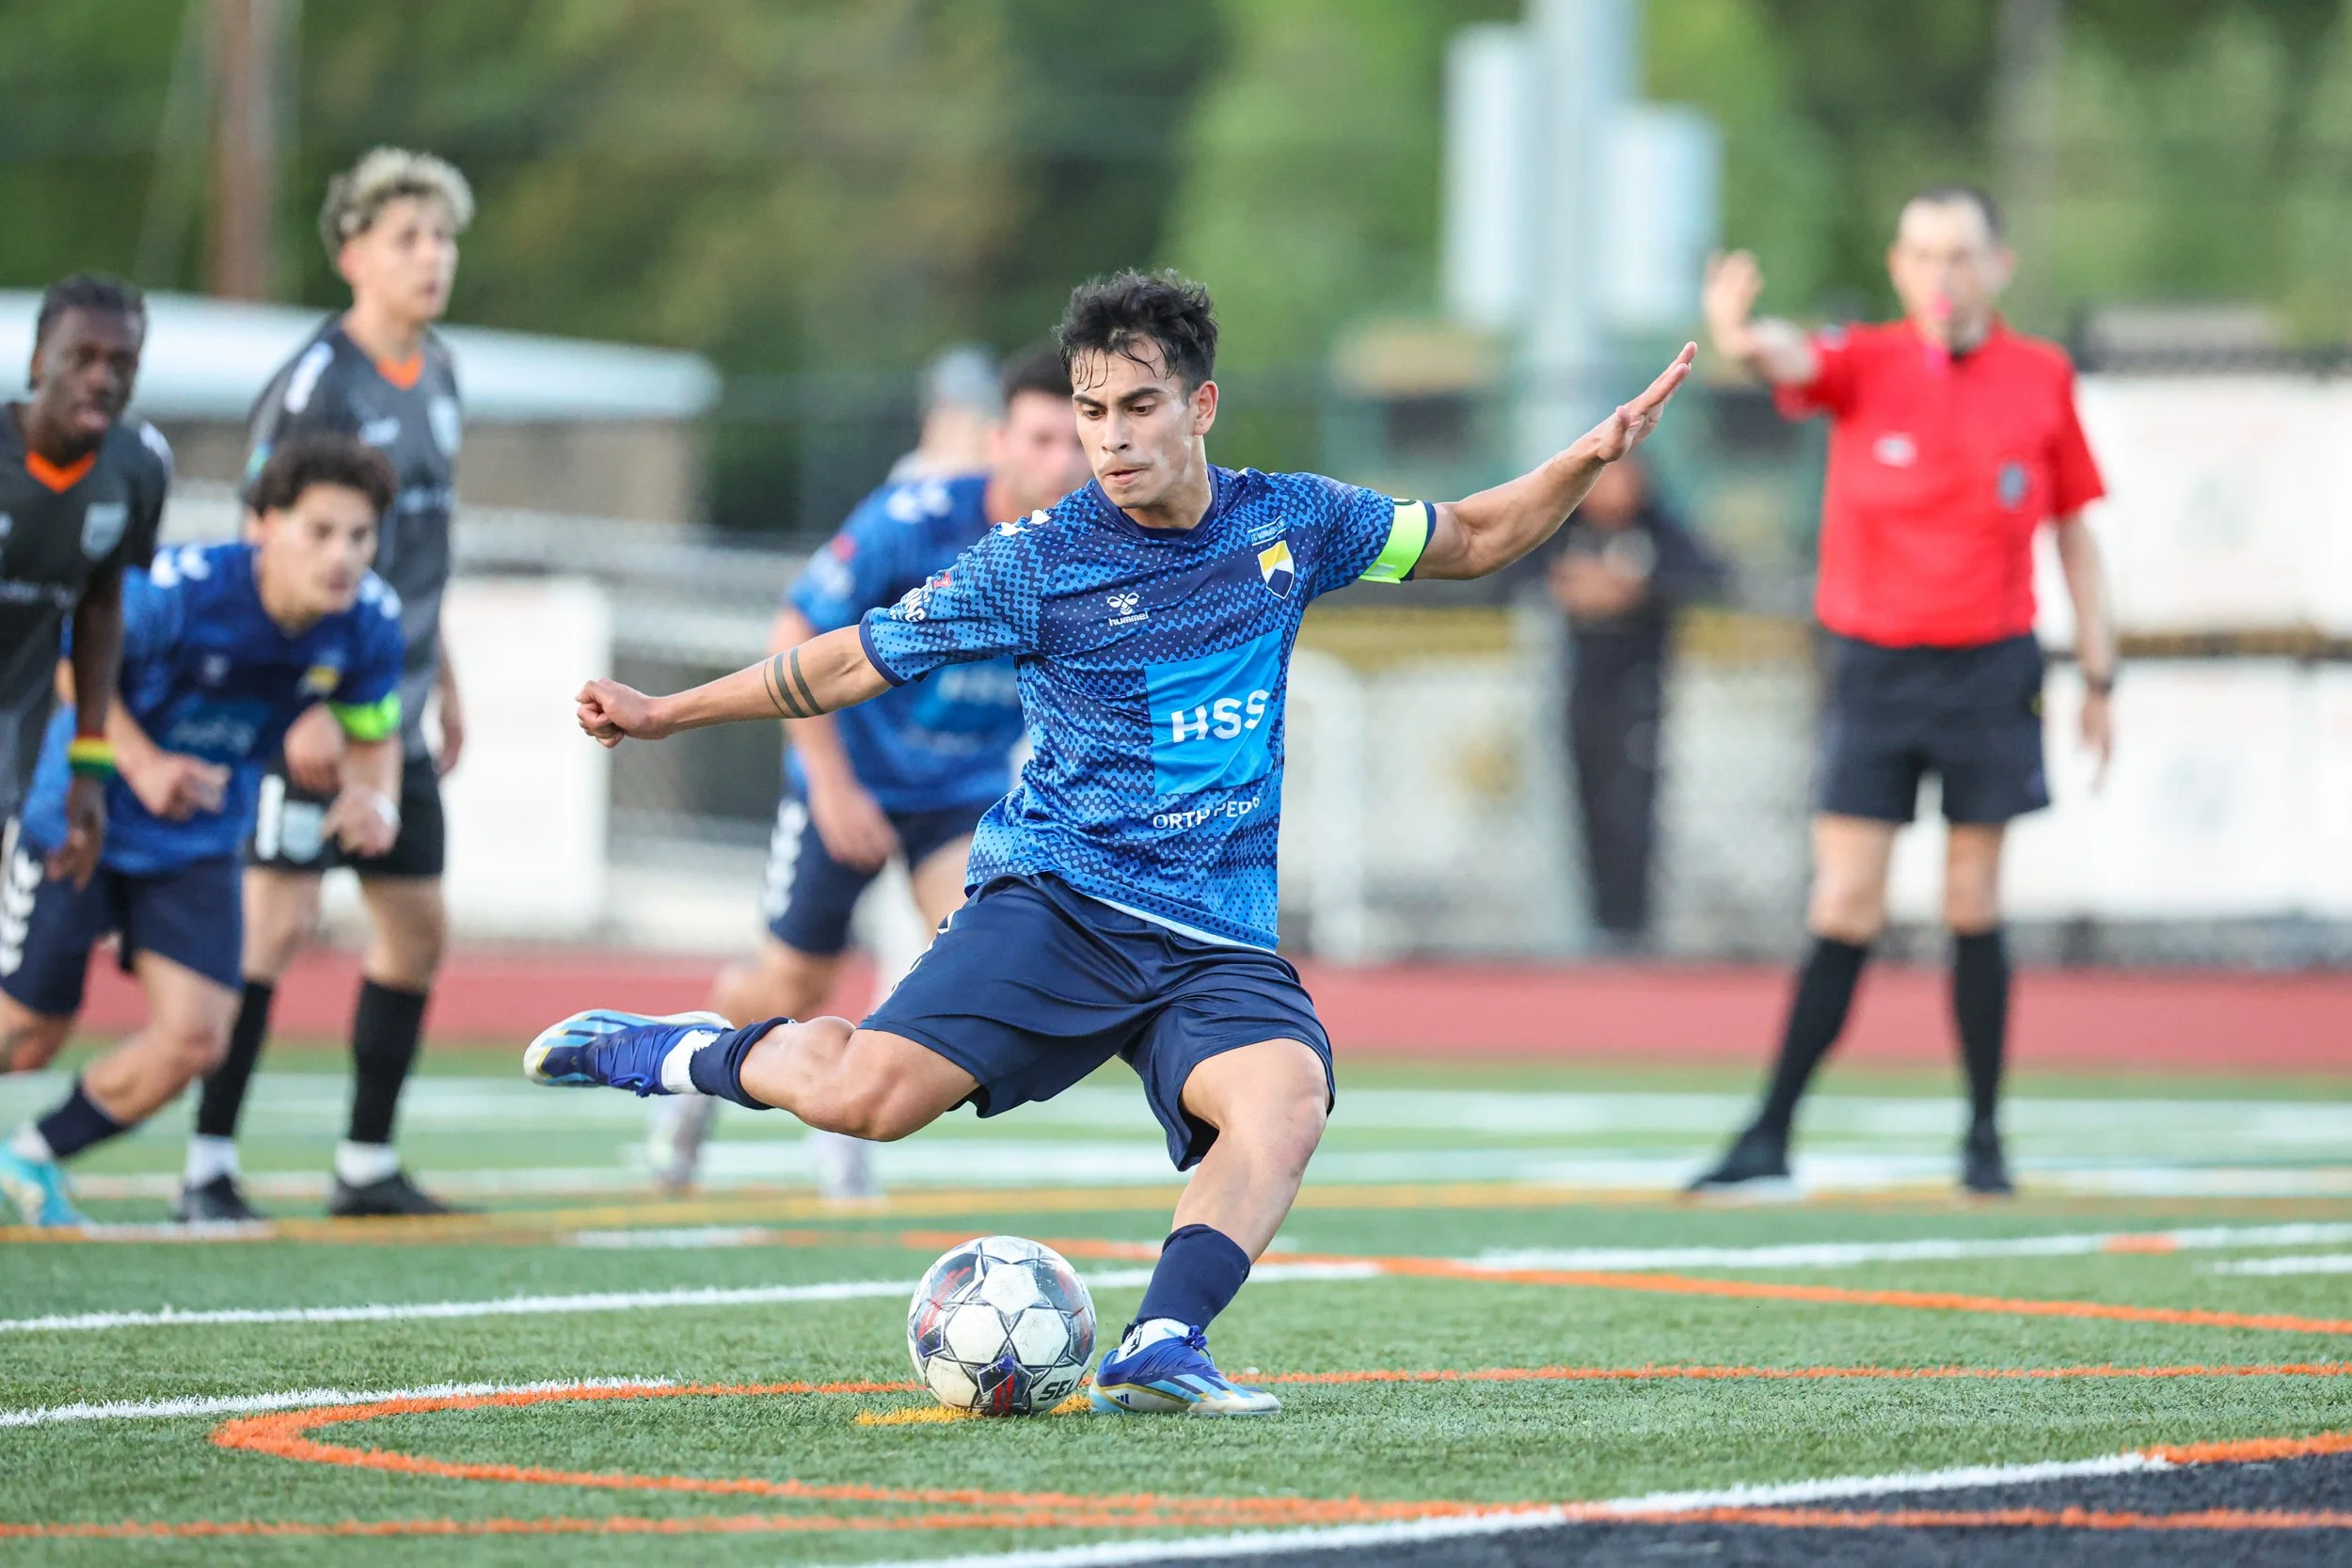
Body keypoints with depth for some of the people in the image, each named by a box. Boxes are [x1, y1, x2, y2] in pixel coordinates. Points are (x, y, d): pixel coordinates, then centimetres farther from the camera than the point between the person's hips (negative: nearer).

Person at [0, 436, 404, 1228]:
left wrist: (374, 803, -20)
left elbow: (373, 734, 2)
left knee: (192, 1038, -8)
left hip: (199, 847, 4)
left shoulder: (369, 622, -15)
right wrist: (143, 764, -26)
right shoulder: (178, 590, -29)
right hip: (86, 821, -4)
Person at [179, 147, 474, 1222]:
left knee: (415, 927, 9)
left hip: (395, 709, 8)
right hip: (313, 703, -8)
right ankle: (208, 1165, -5)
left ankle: (366, 1165, 18)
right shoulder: (316, 382, -13)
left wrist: (442, 678, 23)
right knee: (278, 919, -11)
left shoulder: (437, 373, 12)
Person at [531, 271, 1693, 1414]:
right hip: (1058, 898, -2)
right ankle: (694, 1052, 5)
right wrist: (664, 713, 6)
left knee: (1286, 1096, -31)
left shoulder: (1290, 523, 8)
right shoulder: (1038, 563, -1)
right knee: (866, 1097, -24)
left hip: (1219, 937, 2)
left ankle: (1160, 1347, -37)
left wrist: (1593, 458, 9)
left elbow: (1468, 540, 23)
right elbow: (850, 661, 8)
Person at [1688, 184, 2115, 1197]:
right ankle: (1770, 1135, 1)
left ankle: (1984, 1137, 15)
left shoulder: (2041, 379, 3)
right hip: (1873, 663, 0)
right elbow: (1790, 360, -25)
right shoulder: (1865, 364, -2)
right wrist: (1739, 336, -50)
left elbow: (2075, 532, 11)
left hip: (1990, 667, 1)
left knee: (1973, 909, 4)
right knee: (1844, 913, -4)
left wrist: (2098, 675, 9)